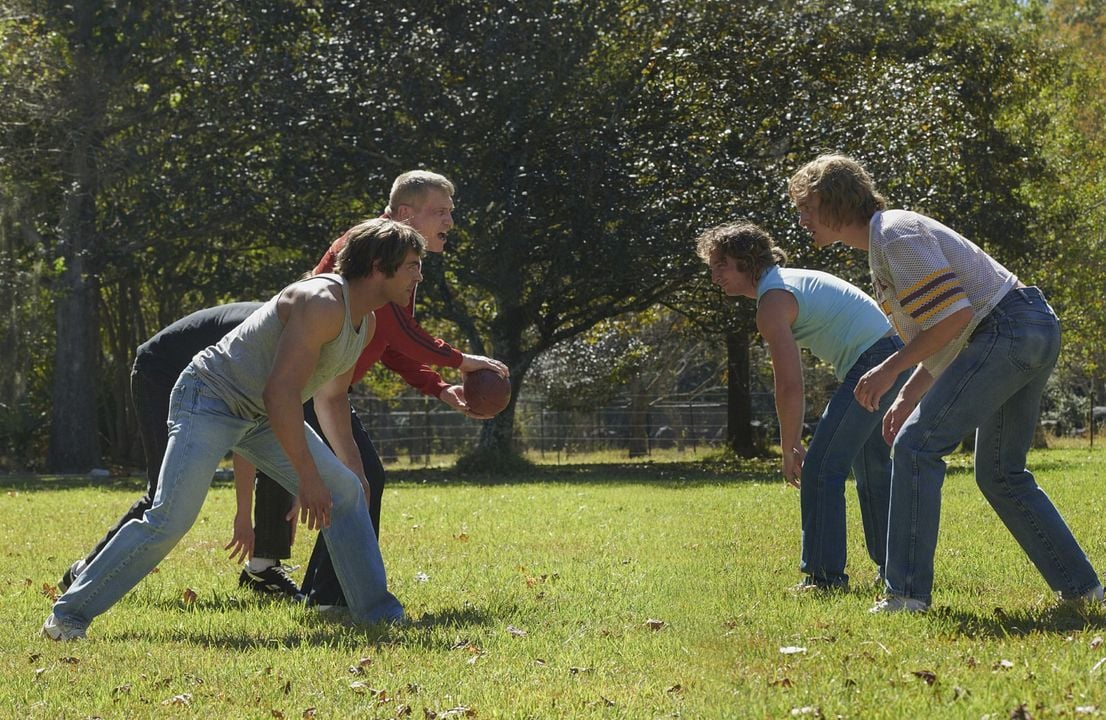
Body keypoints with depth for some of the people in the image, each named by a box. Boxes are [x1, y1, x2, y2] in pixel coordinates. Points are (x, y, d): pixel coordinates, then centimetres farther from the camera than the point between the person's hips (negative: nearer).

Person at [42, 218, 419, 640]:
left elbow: (331, 397, 21)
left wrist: (352, 464, 19)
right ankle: (70, 613, -10)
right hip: (209, 399, -9)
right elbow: (281, 392, -30)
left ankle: (376, 611, 9)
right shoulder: (322, 303, -25)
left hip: (262, 416, 10)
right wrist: (309, 478, -27)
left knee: (347, 491, 1)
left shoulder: (366, 323, 6)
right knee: (169, 521, -18)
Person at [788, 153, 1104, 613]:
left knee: (916, 447, -11)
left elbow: (952, 315, -20)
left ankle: (907, 592, -14)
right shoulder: (882, 246, 20)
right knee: (1000, 474, 17)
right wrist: (907, 397, 19)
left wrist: (890, 369, -12)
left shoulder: (897, 234, -12)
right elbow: (946, 335, 24)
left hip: (1005, 330, -11)